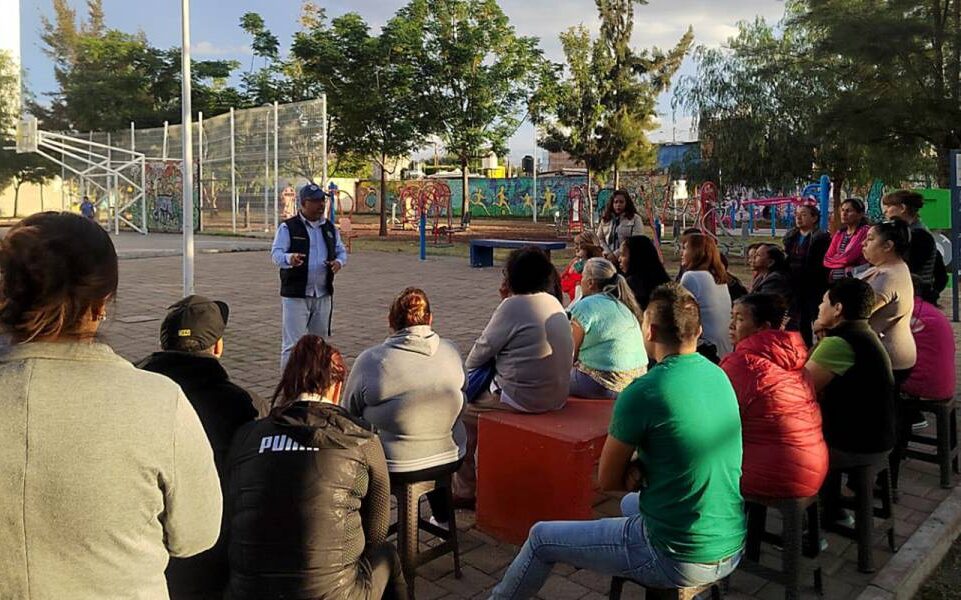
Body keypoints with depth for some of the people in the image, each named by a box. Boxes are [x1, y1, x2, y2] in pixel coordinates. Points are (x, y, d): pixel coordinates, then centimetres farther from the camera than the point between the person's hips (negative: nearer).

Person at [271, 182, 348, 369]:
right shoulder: (288, 227, -5)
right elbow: (276, 253, -12)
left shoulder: (330, 227, 11)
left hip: (323, 295, 6)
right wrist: (289, 259, -35)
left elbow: (341, 250, 18)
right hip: (295, 295, -5)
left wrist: (339, 262, -7)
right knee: (293, 344, -6)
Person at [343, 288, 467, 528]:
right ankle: (443, 517, 47)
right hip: (451, 460, 4)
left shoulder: (370, 360, -16)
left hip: (395, 469, -3)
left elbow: (349, 415, -5)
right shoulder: (451, 352, -6)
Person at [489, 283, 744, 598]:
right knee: (630, 502, 37)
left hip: (678, 560, -7)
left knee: (542, 538, 10)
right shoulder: (719, 377, 1)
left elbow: (607, 480, -10)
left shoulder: (641, 392, -21)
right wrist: (641, 467, -2)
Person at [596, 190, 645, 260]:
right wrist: (608, 254, -5)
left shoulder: (635, 219, 2)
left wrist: (616, 254, -14)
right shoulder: (605, 219, 15)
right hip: (608, 260, 4)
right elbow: (600, 239, 13)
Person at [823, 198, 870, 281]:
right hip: (833, 279, 6)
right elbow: (827, 258, 7)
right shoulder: (839, 233, 13)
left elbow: (848, 259, -15)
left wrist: (832, 261, 2)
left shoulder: (864, 231, -8)